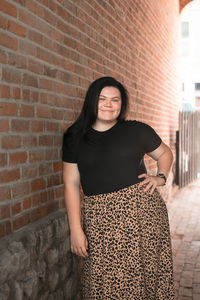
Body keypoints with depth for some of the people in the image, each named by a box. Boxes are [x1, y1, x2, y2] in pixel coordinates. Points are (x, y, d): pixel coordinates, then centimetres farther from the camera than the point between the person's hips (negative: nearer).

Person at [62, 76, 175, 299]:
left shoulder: (138, 131, 5)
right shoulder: (75, 138, 5)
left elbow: (164, 153, 21)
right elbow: (71, 184, 3)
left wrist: (161, 177, 2)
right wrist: (75, 229, -2)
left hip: (142, 212, 0)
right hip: (100, 220, 0)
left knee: (145, 275, 3)